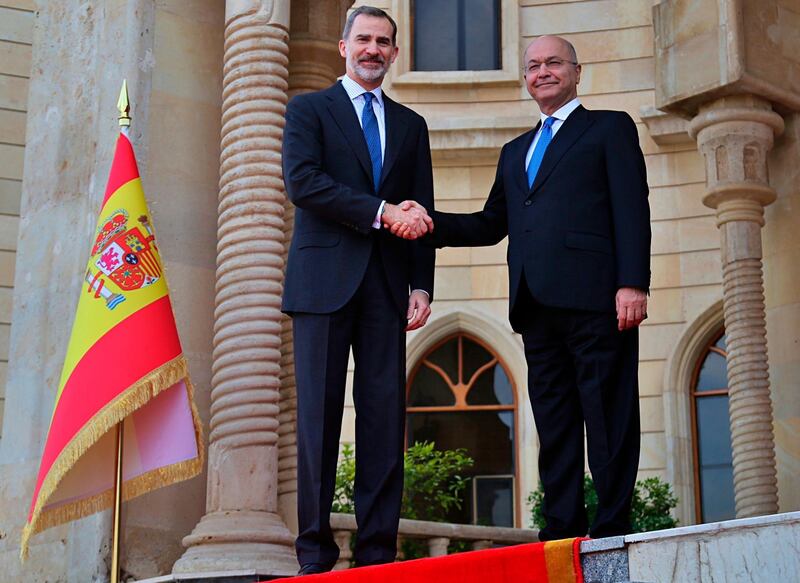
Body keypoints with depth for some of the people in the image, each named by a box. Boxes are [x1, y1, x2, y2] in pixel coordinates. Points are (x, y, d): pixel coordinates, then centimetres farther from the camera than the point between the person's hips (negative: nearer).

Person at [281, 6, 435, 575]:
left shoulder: (410, 125, 20)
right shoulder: (308, 110, 10)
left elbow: (421, 212, 15)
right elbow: (302, 181, -7)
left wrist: (422, 286, 3)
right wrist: (382, 212, -14)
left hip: (386, 286, 3)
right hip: (324, 281, -3)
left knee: (386, 419, -3)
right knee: (319, 415, -4)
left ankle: (378, 550, 0)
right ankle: (315, 550, -1)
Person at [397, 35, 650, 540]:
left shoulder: (610, 128, 10)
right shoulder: (516, 151, 28)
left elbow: (632, 209, -1)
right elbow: (491, 226, 23)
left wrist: (633, 283, -13)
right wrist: (432, 224, 4)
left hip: (593, 297, -6)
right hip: (537, 305, 6)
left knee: (608, 419, -5)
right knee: (553, 423, 4)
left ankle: (613, 529, -4)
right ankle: (563, 530, 5)